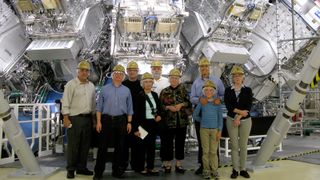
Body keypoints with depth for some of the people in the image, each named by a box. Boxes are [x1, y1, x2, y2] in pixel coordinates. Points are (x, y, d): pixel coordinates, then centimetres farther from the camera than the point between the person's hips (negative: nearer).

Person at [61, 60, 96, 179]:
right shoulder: (71, 84, -5)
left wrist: (93, 118, 14)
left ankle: (81, 167, 22)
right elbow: (65, 103, -8)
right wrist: (66, 119, -14)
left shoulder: (91, 86, 13)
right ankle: (70, 169, 12)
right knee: (73, 145, 0)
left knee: (85, 145, 10)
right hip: (75, 118, -6)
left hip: (88, 118, 6)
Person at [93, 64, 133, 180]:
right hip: (106, 119, -1)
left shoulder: (126, 90, 10)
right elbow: (99, 106, 4)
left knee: (120, 146, 7)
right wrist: (98, 121, -3)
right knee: (103, 146, -1)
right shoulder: (105, 89, 6)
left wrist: (129, 122, 3)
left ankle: (117, 170, 20)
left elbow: (129, 108, 10)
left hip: (121, 120, 2)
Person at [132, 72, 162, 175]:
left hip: (153, 123, 6)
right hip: (143, 123, -6)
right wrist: (136, 128, -14)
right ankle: (141, 168, 14)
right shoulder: (139, 96, -8)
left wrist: (159, 115, -2)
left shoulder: (155, 95, 10)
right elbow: (136, 113, -11)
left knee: (152, 146, 11)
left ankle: (150, 167, 21)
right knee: (142, 146, 2)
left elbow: (159, 108, 20)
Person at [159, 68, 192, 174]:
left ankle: (179, 164, 22)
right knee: (168, 143, 2)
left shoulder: (183, 90, 6)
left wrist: (181, 104, -12)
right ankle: (167, 164, 16)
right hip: (169, 121, -1)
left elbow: (189, 103, 5)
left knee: (180, 143, 9)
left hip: (182, 121, 1)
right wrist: (168, 107, -13)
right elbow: (160, 105, 3)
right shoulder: (164, 92, 4)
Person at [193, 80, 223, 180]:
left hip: (215, 129, 0)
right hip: (204, 129, 0)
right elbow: (195, 115, 10)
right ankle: (206, 170, 13)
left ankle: (214, 170, 13)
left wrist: (219, 131, -3)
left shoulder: (217, 103, 0)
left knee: (213, 151, 3)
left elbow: (220, 117, 1)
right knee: (205, 151, 5)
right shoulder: (201, 103, 0)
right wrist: (203, 121, 6)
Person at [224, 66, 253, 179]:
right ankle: (235, 170, 12)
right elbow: (228, 105, -7)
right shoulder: (228, 90, 3)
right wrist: (240, 111, -16)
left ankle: (243, 169, 17)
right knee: (234, 146, 3)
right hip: (231, 120, 0)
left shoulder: (248, 90, 2)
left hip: (245, 120, 0)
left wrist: (239, 117, -15)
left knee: (243, 146, 6)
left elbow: (248, 106, -8)